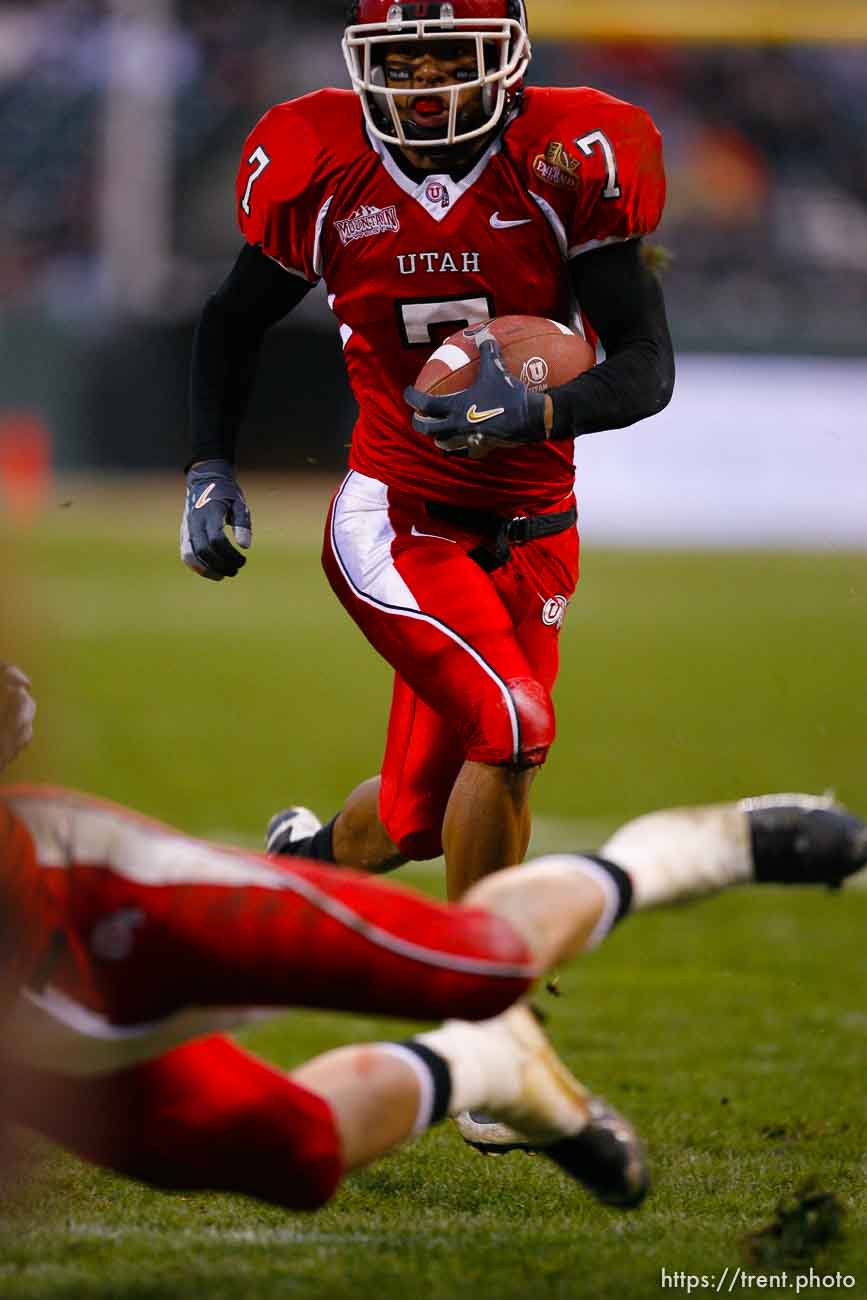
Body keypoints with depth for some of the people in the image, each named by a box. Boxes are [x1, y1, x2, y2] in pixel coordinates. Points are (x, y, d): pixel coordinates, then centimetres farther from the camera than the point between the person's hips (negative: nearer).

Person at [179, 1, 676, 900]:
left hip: (528, 530, 2)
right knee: (513, 728, -23)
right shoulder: (321, 173, -7)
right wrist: (209, 470, 2)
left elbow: (649, 368, -13)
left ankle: (307, 857, 44)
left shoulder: (568, 166, -11)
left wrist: (534, 413, -30)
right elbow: (232, 323, 12)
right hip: (395, 517, -2)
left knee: (418, 820, 8)